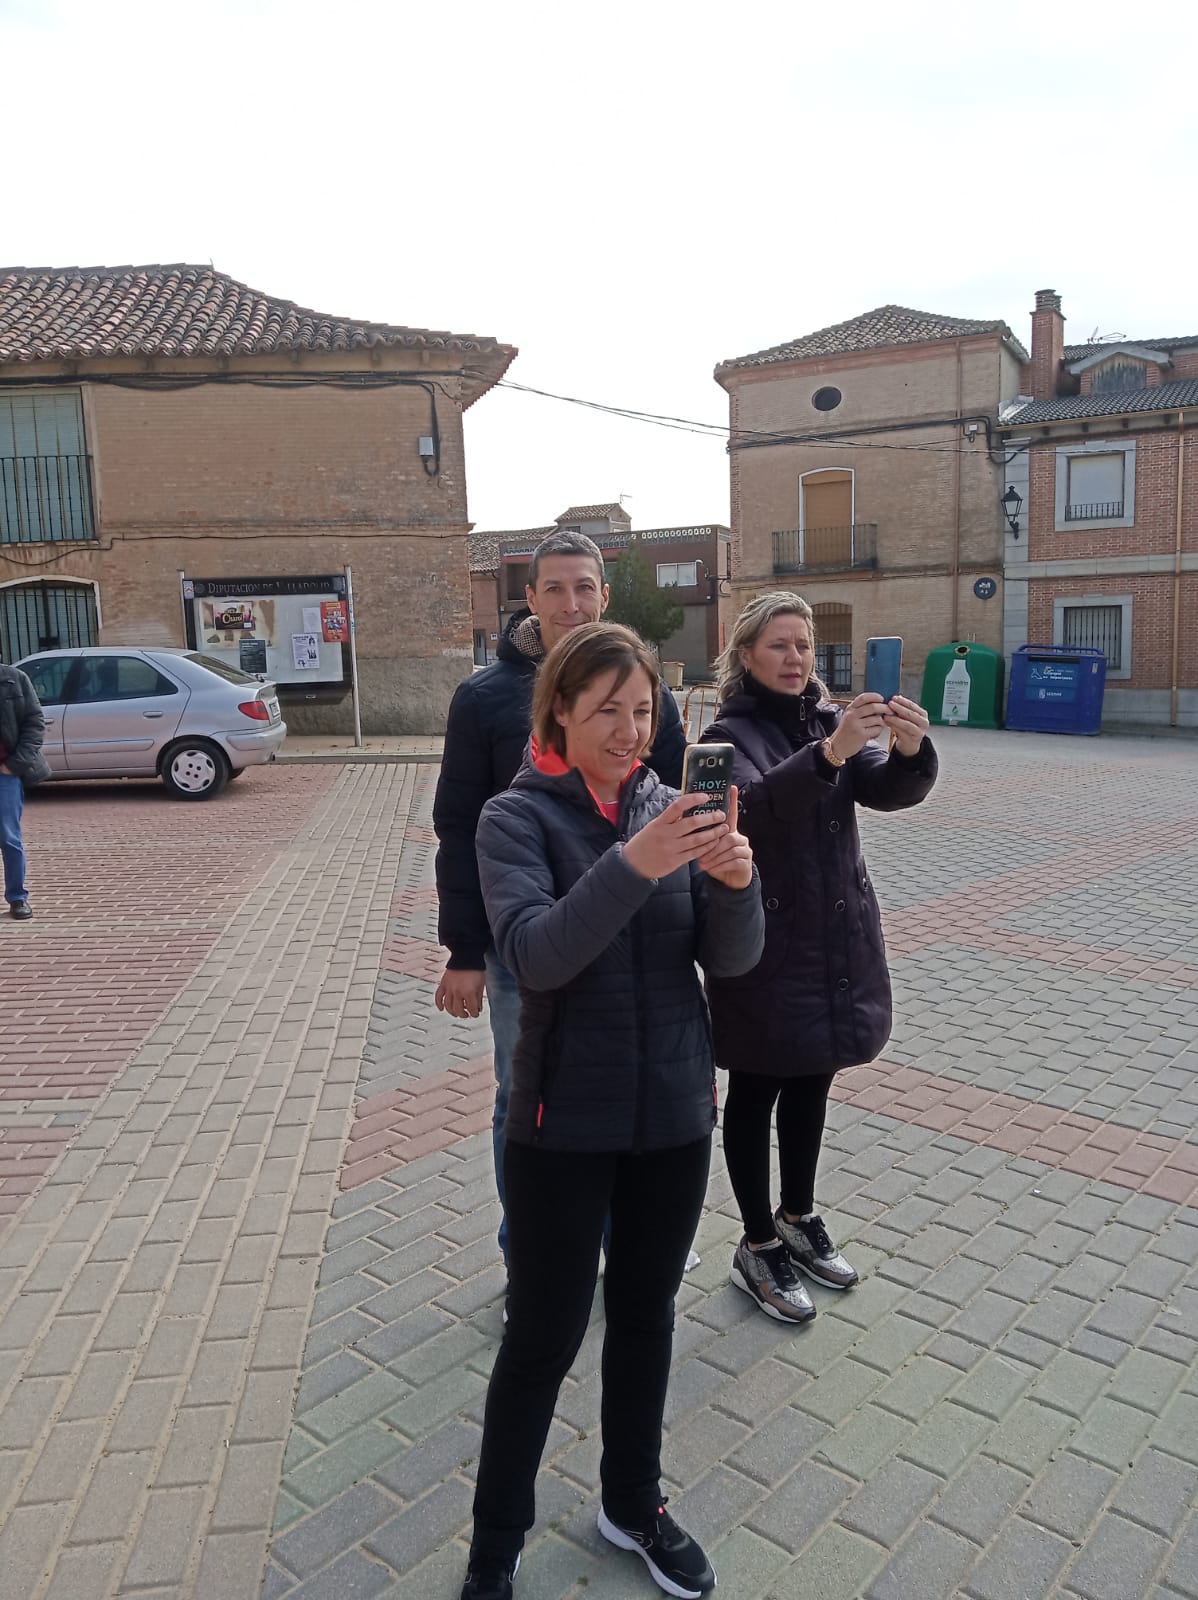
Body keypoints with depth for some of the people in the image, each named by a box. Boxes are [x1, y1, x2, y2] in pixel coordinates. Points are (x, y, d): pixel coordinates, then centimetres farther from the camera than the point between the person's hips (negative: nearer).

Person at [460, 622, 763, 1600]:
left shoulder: (671, 809, 0)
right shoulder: (519, 817, -10)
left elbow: (733, 960, -4)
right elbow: (534, 954, -25)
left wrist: (736, 882, -24)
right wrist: (632, 865, -37)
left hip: (676, 1114, 4)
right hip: (566, 1120, -4)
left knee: (647, 1314, 20)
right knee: (544, 1337, 9)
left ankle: (635, 1506, 43)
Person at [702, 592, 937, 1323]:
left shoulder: (828, 721, 6)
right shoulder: (730, 734, -10)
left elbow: (891, 790, -10)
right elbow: (756, 804, -31)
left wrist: (912, 750, -31)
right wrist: (829, 752, -45)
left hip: (839, 940, 6)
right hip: (763, 947, -6)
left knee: (813, 1080, 19)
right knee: (756, 1091, 8)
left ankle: (799, 1216, 39)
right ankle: (759, 1245, 24)